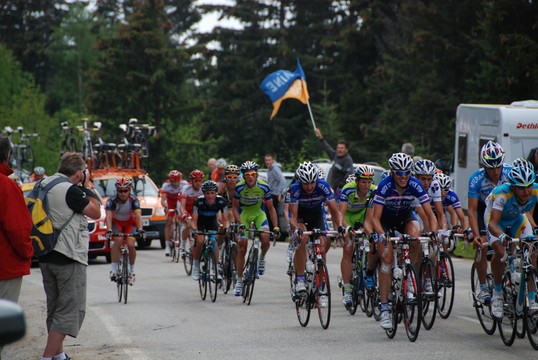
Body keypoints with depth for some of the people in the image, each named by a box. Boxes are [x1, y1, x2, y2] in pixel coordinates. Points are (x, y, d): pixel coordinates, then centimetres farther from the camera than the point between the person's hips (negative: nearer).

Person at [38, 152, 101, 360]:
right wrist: (87, 187, -2)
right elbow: (96, 213, -10)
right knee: (71, 310, -4)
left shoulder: (44, 185, 7)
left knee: (55, 308, 18)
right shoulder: (70, 190, -18)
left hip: (46, 257, 9)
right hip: (69, 258, -9)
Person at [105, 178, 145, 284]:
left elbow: (138, 216, -36)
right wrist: (109, 230, -54)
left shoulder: (133, 200, -26)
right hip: (116, 222, -1)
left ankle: (132, 270, 3)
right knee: (118, 240, -28)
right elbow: (109, 216, -37)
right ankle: (114, 269, -25)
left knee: (130, 245, -18)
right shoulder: (112, 200, -27)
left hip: (130, 222, 1)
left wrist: (140, 229, -53)